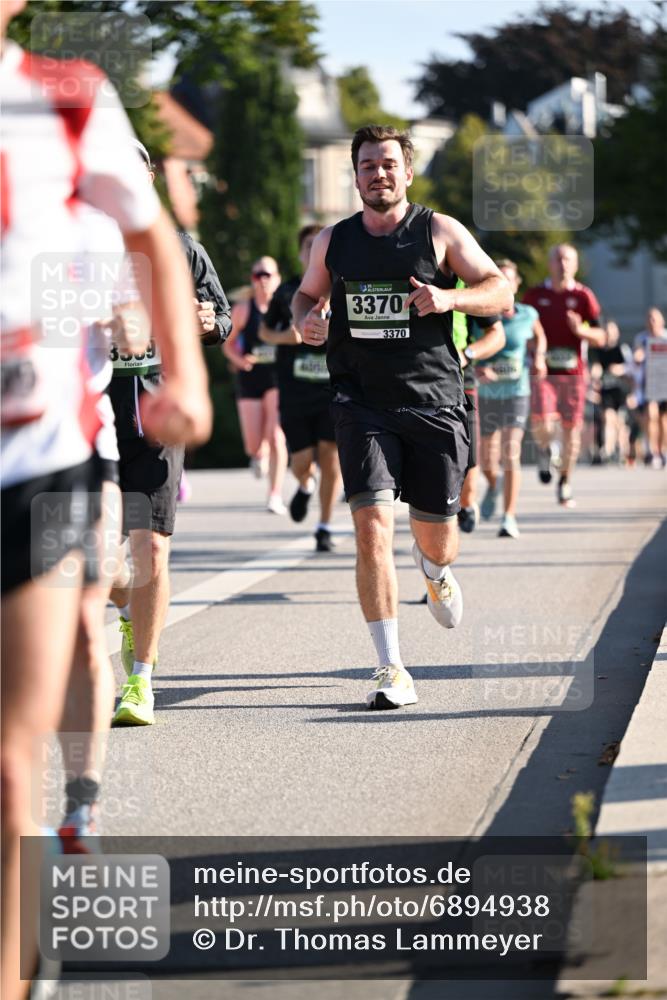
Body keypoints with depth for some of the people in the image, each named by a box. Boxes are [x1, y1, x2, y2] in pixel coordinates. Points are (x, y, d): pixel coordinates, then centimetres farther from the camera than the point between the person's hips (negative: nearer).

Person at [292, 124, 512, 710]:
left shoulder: (440, 233, 2)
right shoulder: (333, 242, 9)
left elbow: (500, 292, 2)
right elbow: (307, 294, 25)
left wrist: (448, 298, -18)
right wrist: (306, 320, 1)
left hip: (434, 403, 0)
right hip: (363, 407, 1)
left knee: (436, 541, 8)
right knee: (373, 529, -17)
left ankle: (434, 571, 49)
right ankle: (392, 671, -14)